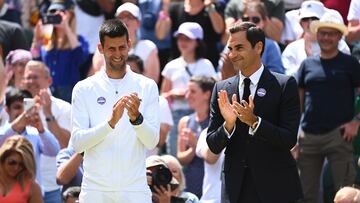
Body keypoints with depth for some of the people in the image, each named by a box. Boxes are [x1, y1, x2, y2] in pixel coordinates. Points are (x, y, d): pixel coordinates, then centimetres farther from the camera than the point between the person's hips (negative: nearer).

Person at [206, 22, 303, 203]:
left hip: (275, 188, -3)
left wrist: (254, 121, -22)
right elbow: (213, 146, 5)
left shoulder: (285, 85, -4)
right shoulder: (222, 89, 7)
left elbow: (289, 140, -10)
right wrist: (228, 124, -14)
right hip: (235, 188, 3)